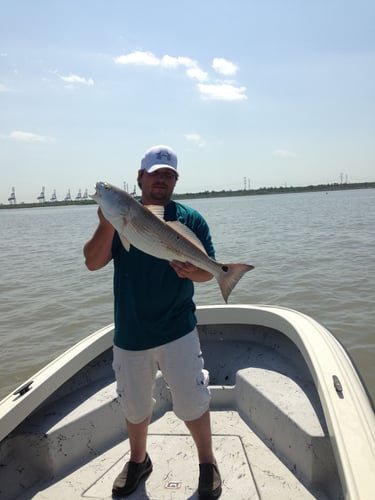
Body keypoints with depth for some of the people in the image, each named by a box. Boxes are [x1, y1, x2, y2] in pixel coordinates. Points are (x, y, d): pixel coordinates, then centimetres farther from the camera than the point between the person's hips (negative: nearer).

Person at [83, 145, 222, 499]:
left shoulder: (190, 219, -2)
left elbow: (208, 270, -4)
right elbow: (92, 263, -10)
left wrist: (192, 271, -27)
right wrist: (107, 224, -25)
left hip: (177, 331, -1)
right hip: (129, 334, 2)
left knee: (192, 403, 3)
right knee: (135, 405, 17)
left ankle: (207, 463, 31)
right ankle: (138, 461, 44)